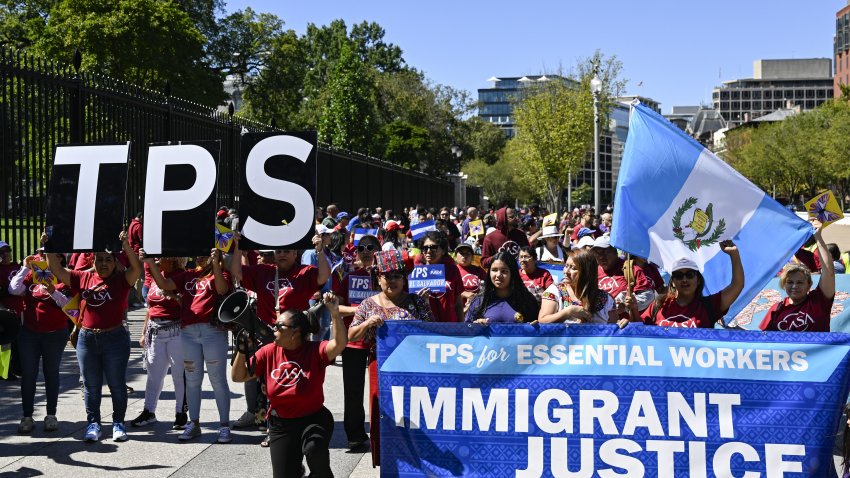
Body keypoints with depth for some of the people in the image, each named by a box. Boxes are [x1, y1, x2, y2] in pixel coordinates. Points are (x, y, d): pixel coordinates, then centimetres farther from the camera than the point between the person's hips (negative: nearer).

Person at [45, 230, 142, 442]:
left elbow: (137, 269, -20)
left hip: (115, 339, -3)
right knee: (91, 386, 11)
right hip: (87, 339, 3)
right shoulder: (83, 279, 6)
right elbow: (57, 270, 3)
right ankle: (93, 423, 20)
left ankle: (118, 423, 15)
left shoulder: (121, 279, -3)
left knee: (117, 384, 5)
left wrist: (127, 247, -34)